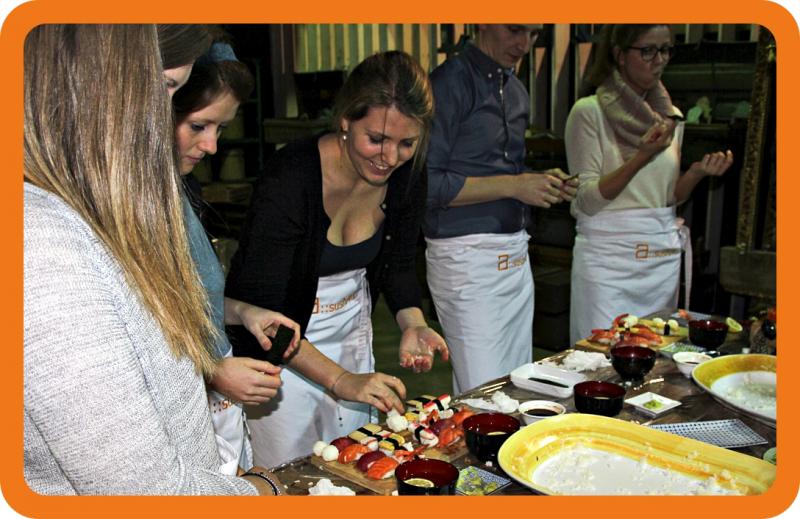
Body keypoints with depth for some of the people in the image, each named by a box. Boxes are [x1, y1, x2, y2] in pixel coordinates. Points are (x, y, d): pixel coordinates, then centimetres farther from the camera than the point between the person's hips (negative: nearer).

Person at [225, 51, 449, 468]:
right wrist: (339, 379, -30)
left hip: (353, 336, 6)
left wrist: (413, 324, -14)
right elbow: (262, 309, -26)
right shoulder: (289, 179, -28)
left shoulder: (405, 174, -10)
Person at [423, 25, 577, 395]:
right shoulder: (450, 83, -9)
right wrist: (513, 186, -17)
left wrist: (540, 184, 4)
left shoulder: (516, 90, 16)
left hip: (515, 254, 8)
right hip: (467, 256, -8)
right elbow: (427, 184, -16)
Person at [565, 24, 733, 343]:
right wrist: (642, 156, -22)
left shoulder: (671, 116, 10)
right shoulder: (589, 111, -7)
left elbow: (670, 198, 14)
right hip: (609, 256, -5)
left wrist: (697, 172, -6)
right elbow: (586, 201, -12)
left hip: (664, 256, 6)